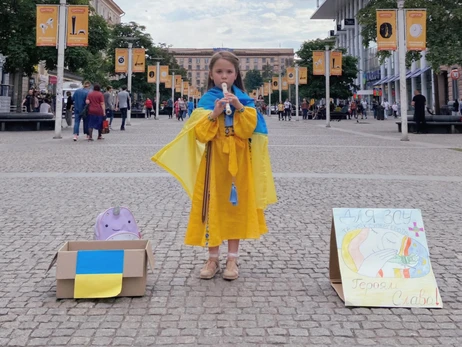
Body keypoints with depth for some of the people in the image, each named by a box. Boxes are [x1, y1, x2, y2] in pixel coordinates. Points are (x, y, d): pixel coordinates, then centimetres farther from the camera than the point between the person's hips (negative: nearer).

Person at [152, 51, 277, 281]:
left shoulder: (244, 100, 3)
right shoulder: (206, 101, 0)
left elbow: (249, 130, -9)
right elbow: (201, 133, -9)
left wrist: (240, 108, -20)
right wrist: (214, 113, -21)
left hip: (239, 160, 1)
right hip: (214, 160, -1)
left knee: (237, 206, 4)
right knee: (213, 206, 1)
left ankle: (232, 259, 14)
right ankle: (213, 258, 13)